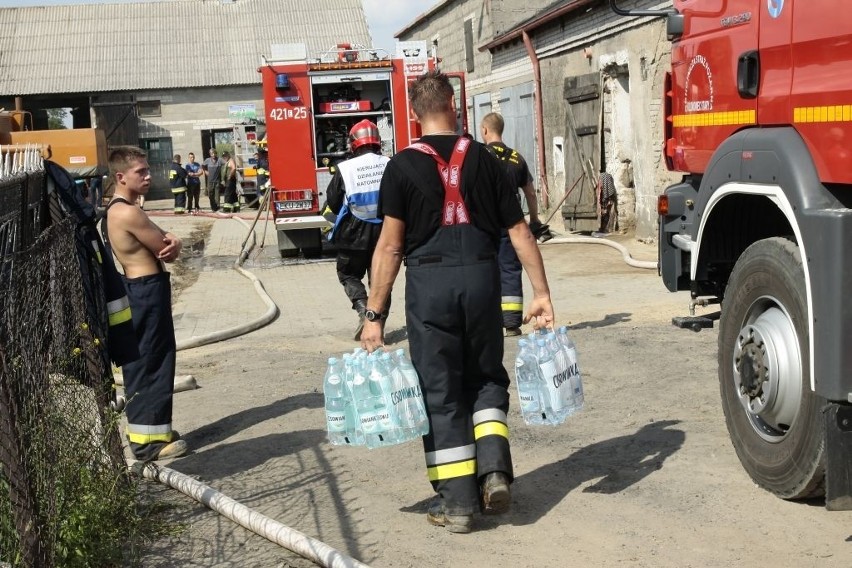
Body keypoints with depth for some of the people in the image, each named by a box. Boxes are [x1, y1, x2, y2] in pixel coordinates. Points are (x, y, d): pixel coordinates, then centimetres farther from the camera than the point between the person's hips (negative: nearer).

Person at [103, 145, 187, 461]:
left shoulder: (115, 210, 14)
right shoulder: (129, 213, -20)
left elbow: (163, 244, 12)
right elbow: (168, 253, -15)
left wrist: (170, 241, -10)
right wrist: (171, 245, 7)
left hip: (137, 290, 11)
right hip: (148, 291, -11)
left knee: (141, 362, 17)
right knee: (151, 363, -4)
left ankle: (145, 429, 27)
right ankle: (148, 440, 2)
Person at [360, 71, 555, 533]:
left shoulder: (403, 166, -2)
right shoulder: (483, 160, 5)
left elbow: (390, 246, -7)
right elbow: (520, 231, 3)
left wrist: (374, 314, -4)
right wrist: (541, 293, 8)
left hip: (429, 282, -2)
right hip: (481, 277, 2)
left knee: (441, 391, 6)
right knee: (486, 378, 20)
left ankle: (457, 501, 9)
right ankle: (494, 469, 5)